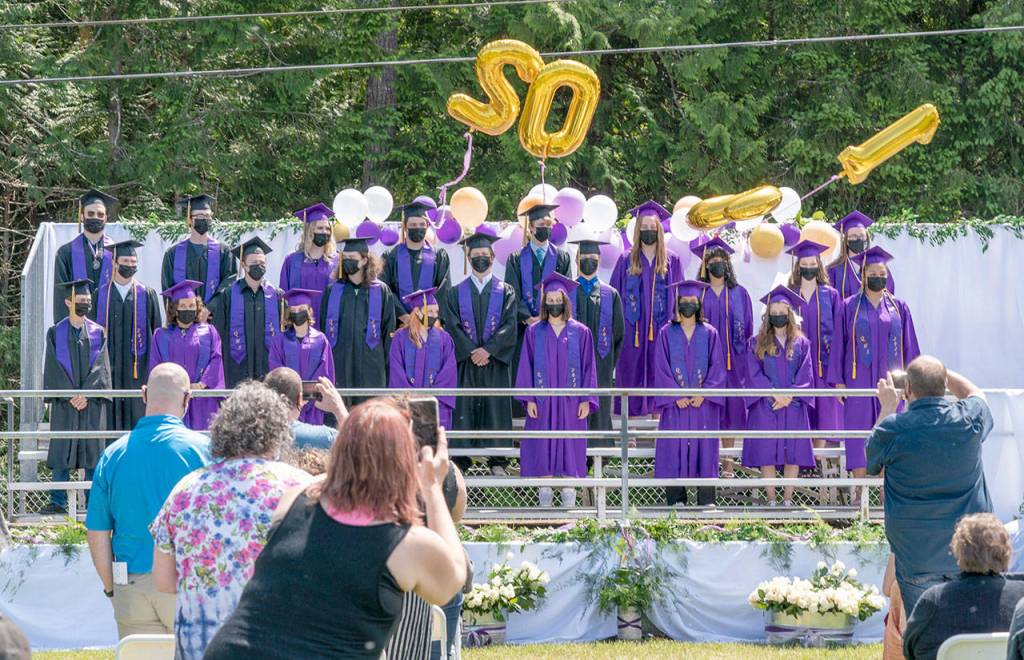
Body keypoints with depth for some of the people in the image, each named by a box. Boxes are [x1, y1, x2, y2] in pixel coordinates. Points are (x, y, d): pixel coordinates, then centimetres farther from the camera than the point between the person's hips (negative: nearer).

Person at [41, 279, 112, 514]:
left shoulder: (98, 333, 8)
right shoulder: (56, 333, 5)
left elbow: (101, 365, 0)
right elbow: (54, 368, -1)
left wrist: (86, 393, -12)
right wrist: (70, 395, -12)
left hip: (93, 402, 1)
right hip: (64, 403, -1)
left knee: (93, 450, 0)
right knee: (61, 451, -2)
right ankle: (58, 501, 0)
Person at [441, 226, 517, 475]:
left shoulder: (506, 291, 8)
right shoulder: (457, 293, 10)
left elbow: (509, 325, -2)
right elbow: (452, 326, 0)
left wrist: (488, 350, -13)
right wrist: (471, 351, -12)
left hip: (496, 361, 0)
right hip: (465, 361, 0)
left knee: (495, 407, -1)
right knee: (464, 406, -4)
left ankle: (497, 461, 2)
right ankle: (461, 459, -1)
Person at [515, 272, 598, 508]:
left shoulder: (580, 332, 4)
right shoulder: (534, 332, 5)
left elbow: (588, 366, 4)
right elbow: (526, 366, 4)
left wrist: (586, 400, -4)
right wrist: (529, 398, -5)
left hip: (570, 402, -1)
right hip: (542, 401, 1)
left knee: (570, 451, -1)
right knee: (543, 450, 0)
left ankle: (569, 504, 3)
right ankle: (545, 502, 5)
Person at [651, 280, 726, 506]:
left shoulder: (709, 333, 7)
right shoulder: (667, 333, 5)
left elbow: (717, 368, 3)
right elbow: (661, 368, 0)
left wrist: (703, 394, -10)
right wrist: (676, 396, -11)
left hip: (704, 403, 0)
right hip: (675, 403, 0)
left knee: (705, 451, -2)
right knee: (674, 451, -4)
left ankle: (706, 504, 0)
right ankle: (676, 502, 0)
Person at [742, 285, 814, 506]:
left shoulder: (801, 344, 8)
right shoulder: (757, 343, 6)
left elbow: (805, 375, 2)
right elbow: (755, 373, -1)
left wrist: (788, 395, -12)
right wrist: (775, 394, -13)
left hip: (793, 406, 1)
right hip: (765, 407, -1)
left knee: (793, 453, -1)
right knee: (767, 453, -3)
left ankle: (788, 499, 4)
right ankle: (771, 499, 2)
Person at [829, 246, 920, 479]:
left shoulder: (899, 308, 7)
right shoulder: (850, 307, 2)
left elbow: (909, 346, 9)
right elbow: (839, 343, 2)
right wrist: (838, 380, -3)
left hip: (890, 380, 2)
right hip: (859, 379, -1)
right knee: (859, 432, -2)